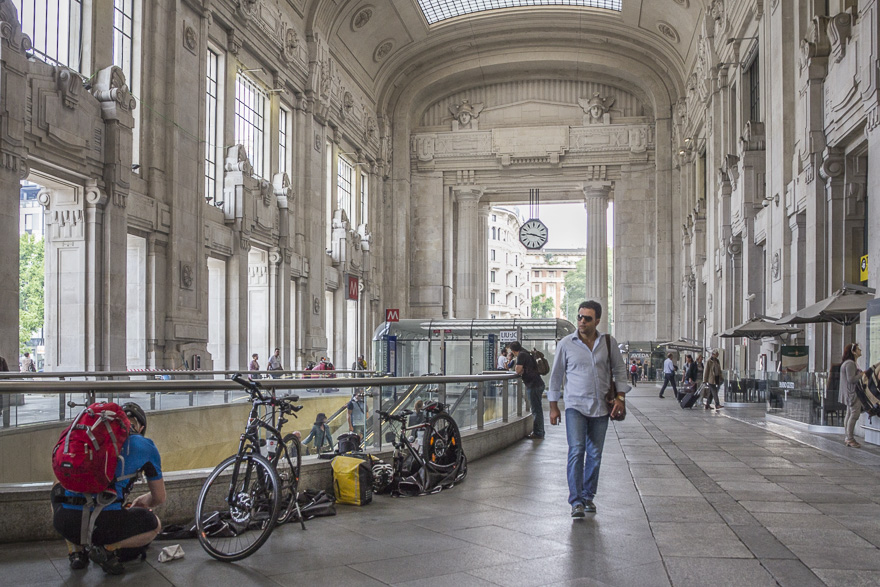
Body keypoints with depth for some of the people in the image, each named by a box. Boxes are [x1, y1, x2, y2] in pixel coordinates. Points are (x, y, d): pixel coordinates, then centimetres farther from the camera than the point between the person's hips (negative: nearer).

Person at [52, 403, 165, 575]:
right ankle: (108, 549, 0)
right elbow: (159, 498, 23)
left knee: (59, 489, 38)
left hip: (64, 522, 3)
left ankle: (75, 551, 21)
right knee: (154, 524, 26)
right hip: (105, 524, -3)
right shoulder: (145, 446, 14)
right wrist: (142, 501, 49)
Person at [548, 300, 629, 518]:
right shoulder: (566, 344, -3)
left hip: (600, 407, 2)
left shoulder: (608, 342, 2)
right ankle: (576, 501, -12)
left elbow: (619, 368, 12)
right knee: (576, 451, -14)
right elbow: (556, 375, 5)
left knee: (595, 455, 8)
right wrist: (553, 406, 4)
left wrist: (620, 396, 0)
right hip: (575, 405, -2)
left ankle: (588, 496, 22)